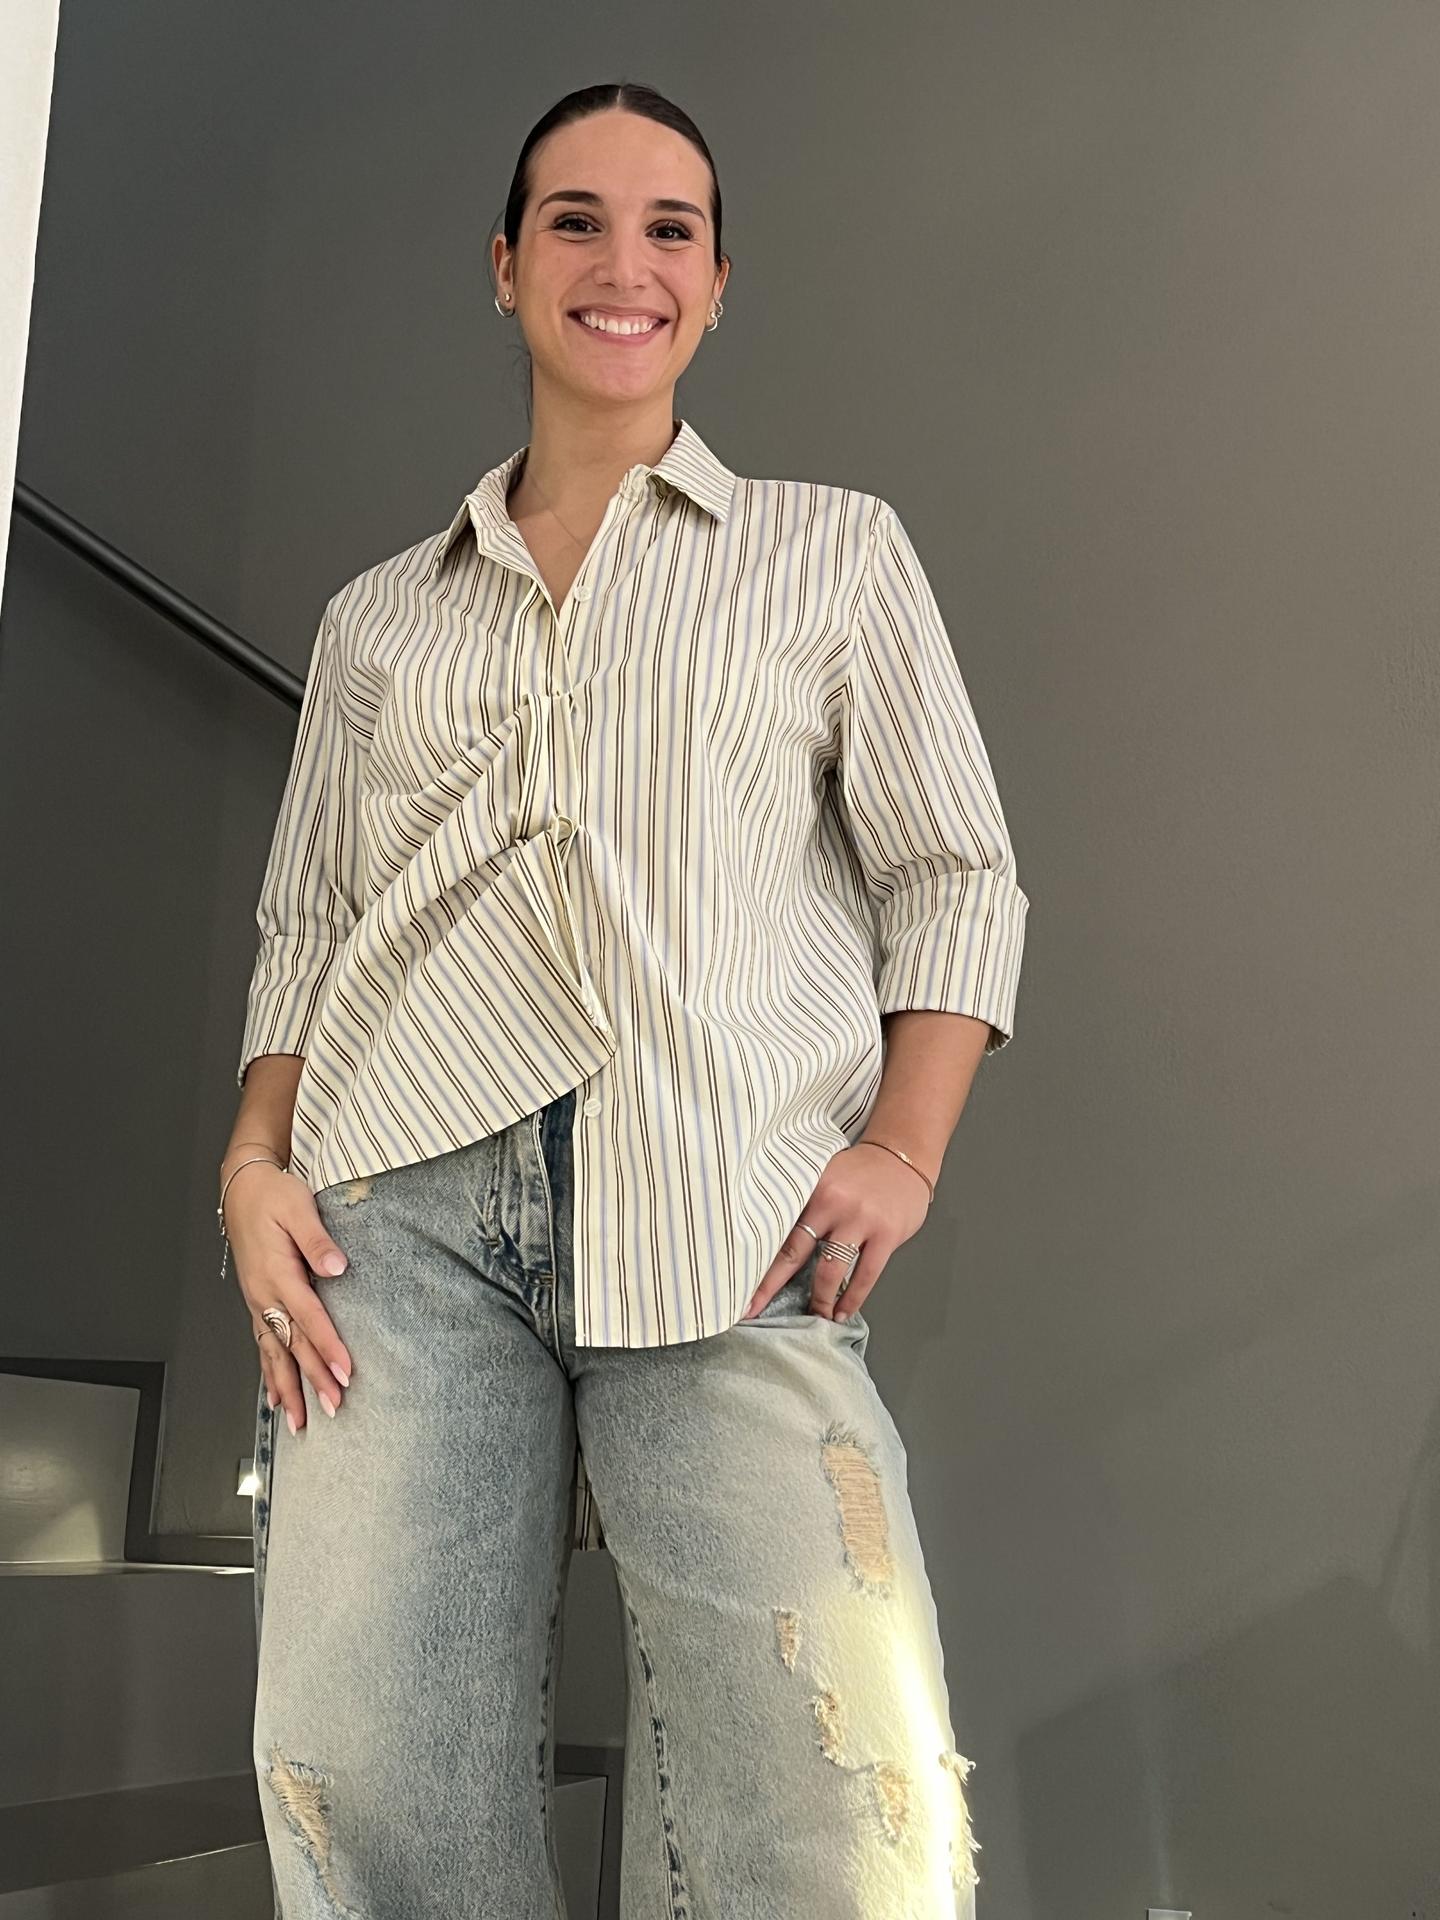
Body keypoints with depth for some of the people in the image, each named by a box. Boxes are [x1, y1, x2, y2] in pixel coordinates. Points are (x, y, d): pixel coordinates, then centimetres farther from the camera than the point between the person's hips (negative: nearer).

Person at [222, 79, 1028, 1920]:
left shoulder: (835, 550, 19)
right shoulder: (377, 616, 26)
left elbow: (953, 875, 12)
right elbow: (303, 926, 22)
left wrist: (900, 1151, -4)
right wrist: (254, 1160, 3)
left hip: (731, 1217, -2)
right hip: (408, 1204, 2)